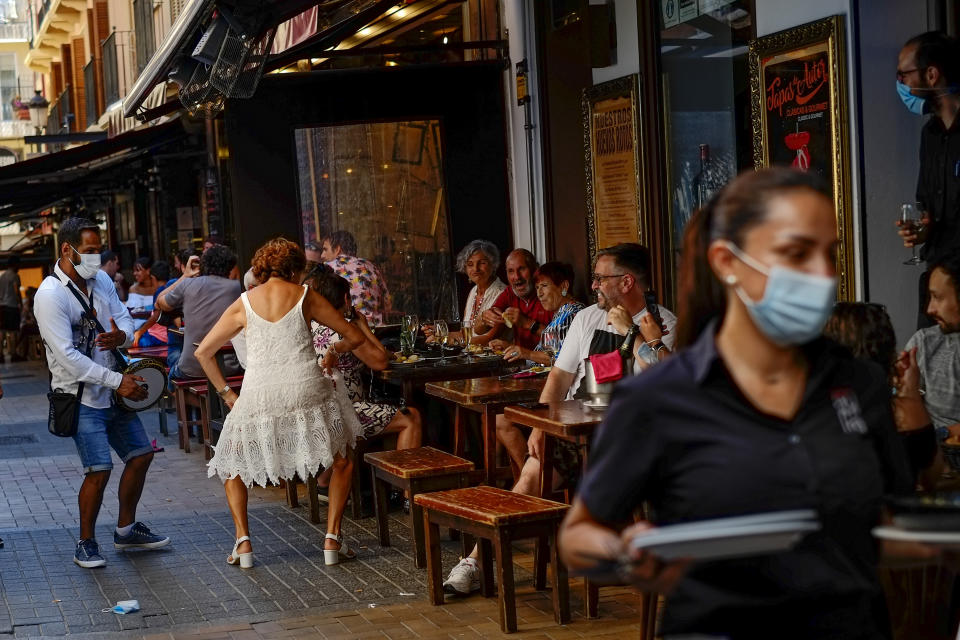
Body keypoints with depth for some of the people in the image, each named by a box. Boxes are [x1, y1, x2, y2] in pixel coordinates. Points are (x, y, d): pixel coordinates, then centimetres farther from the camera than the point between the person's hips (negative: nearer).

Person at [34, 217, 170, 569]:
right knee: (99, 470, -13)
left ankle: (126, 529, 29)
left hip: (112, 392, 8)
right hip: (80, 396, -8)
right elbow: (67, 357, -22)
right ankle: (86, 544, 5)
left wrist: (121, 335, -14)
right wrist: (118, 380, -22)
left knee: (141, 454, 12)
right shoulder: (51, 295, -18)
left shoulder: (102, 280, 5)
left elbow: (124, 317, 13)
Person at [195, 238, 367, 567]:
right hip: (306, 392, -1)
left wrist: (226, 392, 17)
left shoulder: (243, 303, 12)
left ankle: (243, 541, 11)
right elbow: (355, 337, 13)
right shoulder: (305, 296, 9)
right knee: (343, 461, 22)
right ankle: (332, 538, 12)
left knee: (231, 466, 25)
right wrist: (335, 349, 33)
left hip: (258, 398, 1)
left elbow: (203, 352, 13)